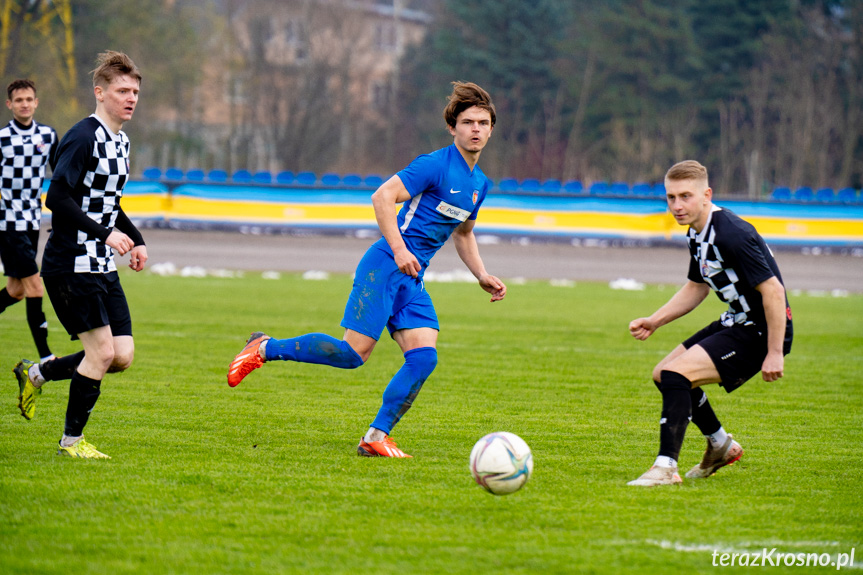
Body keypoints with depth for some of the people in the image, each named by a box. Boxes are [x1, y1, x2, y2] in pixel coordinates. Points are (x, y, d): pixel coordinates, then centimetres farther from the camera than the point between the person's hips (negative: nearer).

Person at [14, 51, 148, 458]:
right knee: (102, 351, -11)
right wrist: (105, 233, -26)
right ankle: (71, 441, 5)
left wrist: (136, 240, 16)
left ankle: (37, 375, 23)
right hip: (71, 264, -9)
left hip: (102, 266, 9)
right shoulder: (83, 138, -14)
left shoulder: (120, 141, 15)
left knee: (123, 356, 2)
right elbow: (57, 198, -23)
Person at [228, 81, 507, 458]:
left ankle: (376, 438, -5)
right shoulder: (436, 165, -10)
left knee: (423, 358, -10)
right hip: (384, 267, -8)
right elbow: (383, 196, -15)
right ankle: (265, 349, 3)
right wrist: (399, 249, -22)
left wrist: (483, 277, 22)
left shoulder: (479, 184, 17)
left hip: (412, 279, 8)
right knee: (354, 352, -14)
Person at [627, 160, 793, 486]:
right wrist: (654, 322, 12)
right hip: (736, 323, 10)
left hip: (760, 332, -10)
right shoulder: (697, 233, 6)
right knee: (663, 374, 17)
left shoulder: (731, 235, -25)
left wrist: (775, 353, -25)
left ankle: (666, 468, -20)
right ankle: (721, 446, 34)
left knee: (676, 374, -23)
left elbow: (773, 290, -26)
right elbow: (696, 288, 22)